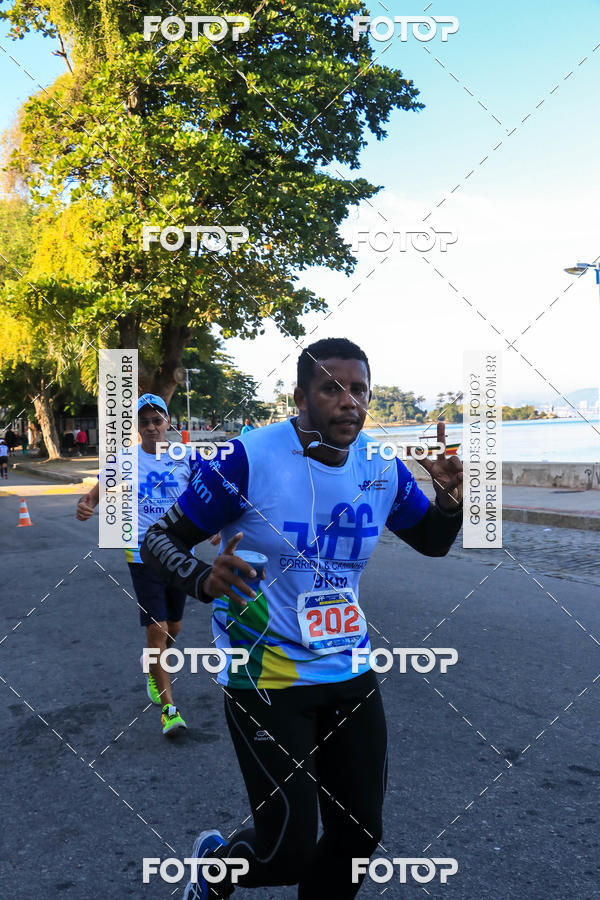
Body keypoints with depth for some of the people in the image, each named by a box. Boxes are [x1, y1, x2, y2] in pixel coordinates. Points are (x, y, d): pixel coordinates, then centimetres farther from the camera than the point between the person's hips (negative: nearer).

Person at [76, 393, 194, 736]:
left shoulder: (185, 457, -2)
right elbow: (98, 492, -4)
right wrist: (86, 503, -27)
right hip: (143, 556, -2)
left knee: (173, 627, 16)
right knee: (156, 630, -7)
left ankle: (155, 671, 48)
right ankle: (168, 707, 6)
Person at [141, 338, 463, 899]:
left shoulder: (384, 469, -1)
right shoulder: (250, 459, -18)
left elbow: (433, 542, 13)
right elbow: (159, 539, -11)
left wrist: (450, 499, -9)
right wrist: (204, 580, -33)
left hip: (349, 674, 6)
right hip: (267, 679, -5)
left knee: (358, 835, 15)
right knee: (289, 852, -4)